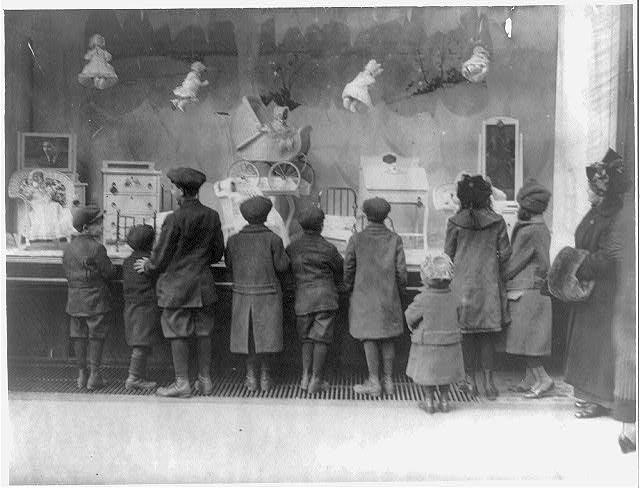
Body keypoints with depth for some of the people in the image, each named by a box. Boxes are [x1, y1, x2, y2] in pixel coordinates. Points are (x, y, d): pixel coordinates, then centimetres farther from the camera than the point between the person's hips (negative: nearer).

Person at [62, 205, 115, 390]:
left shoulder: (68, 248, 8)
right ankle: (94, 376, 6)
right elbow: (109, 273, -12)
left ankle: (81, 375, 19)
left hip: (75, 300, 7)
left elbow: (67, 273, 12)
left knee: (79, 336, 12)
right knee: (96, 336, 2)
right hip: (95, 300, -7)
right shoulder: (96, 248, -15)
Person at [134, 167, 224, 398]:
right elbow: (218, 252, 10)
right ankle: (205, 380, 20)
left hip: (176, 285, -5)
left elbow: (161, 257, -9)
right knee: (203, 332, 12)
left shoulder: (174, 219, -15)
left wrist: (148, 266, 12)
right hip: (203, 284, 6)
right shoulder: (211, 216, 2)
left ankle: (182, 383, 8)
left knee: (178, 333, 3)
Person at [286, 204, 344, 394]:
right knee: (321, 338, 3)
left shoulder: (292, 248, 4)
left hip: (303, 297, 3)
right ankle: (316, 380, 5)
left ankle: (306, 375, 10)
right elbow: (341, 270, 9)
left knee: (306, 338, 15)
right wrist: (337, 285, 29)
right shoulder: (328, 249, -4)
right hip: (325, 296, -3)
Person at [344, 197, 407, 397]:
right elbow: (401, 270, -2)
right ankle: (389, 381, 16)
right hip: (389, 297, 2)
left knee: (369, 338, 5)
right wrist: (399, 291, 13)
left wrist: (349, 289, 14)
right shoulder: (395, 239, -4)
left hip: (364, 296, -2)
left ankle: (374, 382, 7)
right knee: (388, 339, 11)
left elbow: (348, 268, -2)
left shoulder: (357, 239, -8)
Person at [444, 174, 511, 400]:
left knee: (467, 332, 7)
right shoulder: (497, 222, -2)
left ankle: (470, 379, 13)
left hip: (462, 282, -1)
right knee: (488, 332, 8)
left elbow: (448, 254, 0)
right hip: (489, 282, 1)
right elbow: (505, 253, 1)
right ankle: (488, 380, 7)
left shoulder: (455, 222, -5)